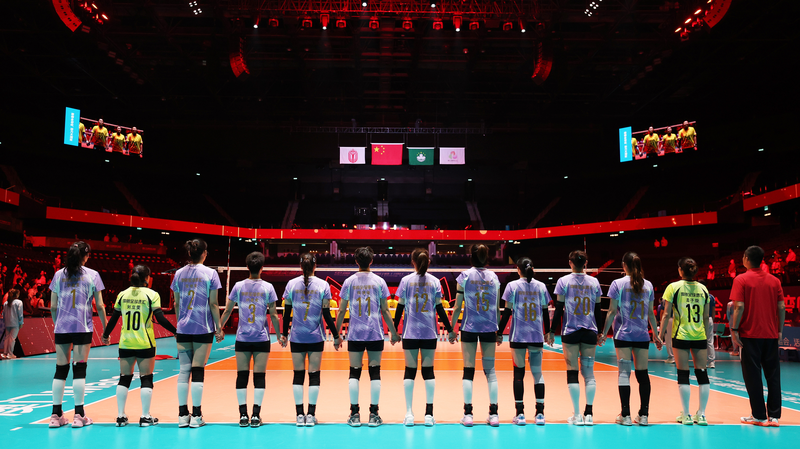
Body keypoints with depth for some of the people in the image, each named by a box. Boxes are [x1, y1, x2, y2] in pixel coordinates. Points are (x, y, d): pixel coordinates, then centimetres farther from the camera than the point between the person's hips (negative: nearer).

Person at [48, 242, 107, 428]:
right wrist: (105, 329, 7)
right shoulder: (92, 275, 0)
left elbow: (53, 306, 8)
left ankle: (56, 415, 12)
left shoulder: (59, 275, 8)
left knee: (60, 369, 8)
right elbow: (99, 306, -1)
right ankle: (79, 415, 3)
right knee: (79, 369, 0)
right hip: (82, 328, -3)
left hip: (61, 328, 3)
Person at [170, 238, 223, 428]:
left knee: (183, 370, 7)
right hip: (203, 328, -3)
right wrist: (219, 327, 1)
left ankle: (182, 415, 11)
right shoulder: (210, 273, -5)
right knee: (198, 370, 0)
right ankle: (196, 416, 4)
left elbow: (176, 303, 10)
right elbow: (213, 304, -6)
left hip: (183, 328, 4)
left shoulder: (179, 274, 6)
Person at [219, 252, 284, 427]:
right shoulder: (268, 287, -2)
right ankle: (256, 415, 1)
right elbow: (273, 314, -1)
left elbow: (228, 310, 5)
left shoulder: (238, 286, 2)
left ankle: (243, 415, 6)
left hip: (242, 339, 1)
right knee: (259, 376, 2)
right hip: (262, 339, -1)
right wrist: (279, 336, 8)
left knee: (242, 375, 6)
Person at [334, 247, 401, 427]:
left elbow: (341, 310, 4)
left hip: (355, 333, 1)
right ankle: (374, 414, 6)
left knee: (354, 372, 5)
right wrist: (394, 332, 10)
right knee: (375, 372, 5)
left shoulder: (349, 281, 3)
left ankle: (355, 414, 6)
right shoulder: (379, 281, 1)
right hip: (375, 333, 0)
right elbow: (385, 310, 2)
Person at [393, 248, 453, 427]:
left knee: (410, 371, 4)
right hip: (429, 332, 1)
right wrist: (450, 329, 7)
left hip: (410, 332, 0)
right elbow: (440, 308, 0)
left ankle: (409, 414, 3)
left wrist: (395, 329, 8)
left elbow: (400, 307, 0)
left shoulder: (406, 280, 1)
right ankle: (429, 414, 4)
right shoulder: (434, 281, 2)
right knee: (428, 371, 5)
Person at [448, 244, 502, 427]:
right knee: (490, 369, 6)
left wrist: (452, 329, 5)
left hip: (469, 327, -2)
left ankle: (468, 414, 2)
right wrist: (499, 331, 14)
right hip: (489, 328, 2)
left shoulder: (464, 276, -1)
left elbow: (458, 307, -2)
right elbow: (497, 307, 6)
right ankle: (493, 413, 6)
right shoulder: (494, 277, 5)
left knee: (468, 370, 2)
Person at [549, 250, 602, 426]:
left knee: (572, 372, 2)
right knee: (589, 372, 7)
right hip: (589, 332, 2)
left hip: (570, 332, -2)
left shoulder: (564, 281, -2)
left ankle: (577, 415, 1)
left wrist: (552, 331, 4)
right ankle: (589, 414, 5)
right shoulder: (594, 282, 5)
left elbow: (559, 309, -3)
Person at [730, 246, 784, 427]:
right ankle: (774, 415, 9)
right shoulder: (774, 280, 6)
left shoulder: (741, 280, -6)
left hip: (750, 334, -4)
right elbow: (781, 307, 4)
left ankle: (758, 416, 5)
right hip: (771, 335, 4)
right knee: (773, 375, 8)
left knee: (753, 376, 3)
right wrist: (780, 330, 11)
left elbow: (739, 307, -13)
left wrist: (734, 330, -9)